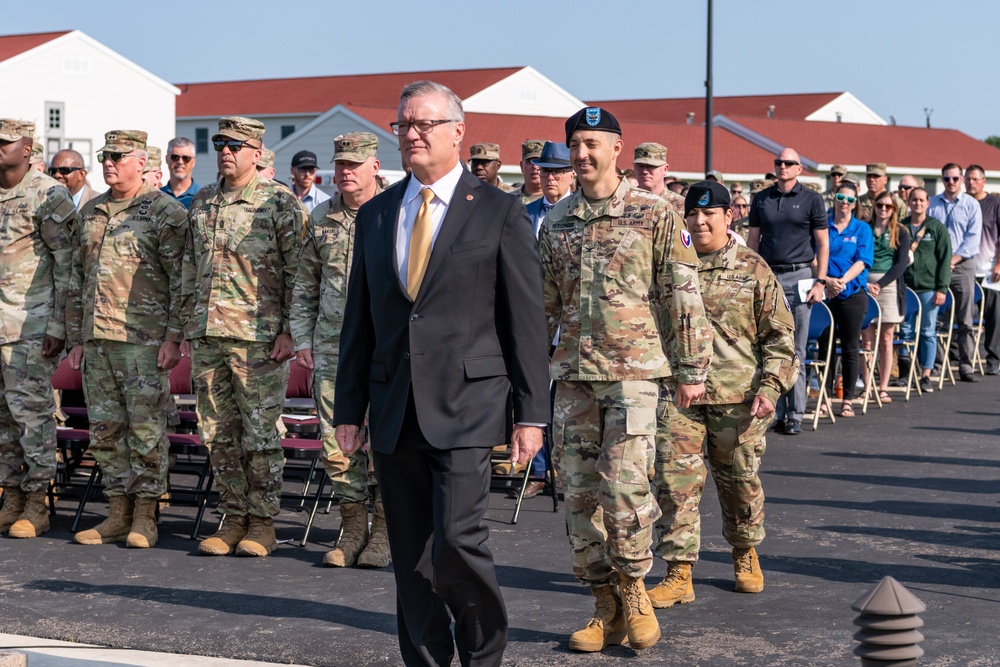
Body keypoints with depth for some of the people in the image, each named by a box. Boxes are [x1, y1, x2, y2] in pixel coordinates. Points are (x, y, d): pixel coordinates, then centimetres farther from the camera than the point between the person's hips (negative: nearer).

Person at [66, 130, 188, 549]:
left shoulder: (166, 212, -4)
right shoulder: (90, 213, 16)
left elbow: (181, 279, -7)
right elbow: (77, 279, 20)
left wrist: (174, 337, -13)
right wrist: (75, 338, 16)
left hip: (144, 339, -6)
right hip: (96, 339, 7)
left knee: (146, 428, -3)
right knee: (105, 428, 8)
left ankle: (144, 517, 5)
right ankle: (118, 513, 16)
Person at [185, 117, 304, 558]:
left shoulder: (280, 202, -4)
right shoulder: (201, 203, 13)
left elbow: (297, 272, -6)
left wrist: (288, 332, -11)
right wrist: (189, 323, 16)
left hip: (259, 336, -6)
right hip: (206, 336, 6)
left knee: (260, 434, -2)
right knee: (218, 433, 8)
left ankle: (262, 522, 8)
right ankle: (234, 517, 18)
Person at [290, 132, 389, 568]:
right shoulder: (320, 219, 11)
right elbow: (305, 286, 18)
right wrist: (301, 339, 11)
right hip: (331, 348, 4)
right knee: (336, 442, 4)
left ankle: (383, 532, 11)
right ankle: (352, 527, 16)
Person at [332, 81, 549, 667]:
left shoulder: (499, 212, 0)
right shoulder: (374, 215, 13)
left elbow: (527, 321, -2)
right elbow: (358, 321, 15)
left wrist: (532, 413, -6)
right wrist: (349, 409, 11)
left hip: (466, 407, -4)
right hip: (395, 413, 5)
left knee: (457, 537, -13)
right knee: (410, 554, 7)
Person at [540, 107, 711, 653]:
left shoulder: (654, 214, -2)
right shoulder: (556, 222, 12)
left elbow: (683, 295, -2)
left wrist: (691, 369, -5)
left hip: (633, 369, -5)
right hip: (573, 374, 5)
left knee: (624, 485, -14)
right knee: (579, 491, 4)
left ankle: (633, 588, 10)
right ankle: (606, 606, 15)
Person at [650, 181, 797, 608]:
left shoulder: (752, 269, 3)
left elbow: (779, 335, 3)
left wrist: (770, 388, -7)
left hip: (737, 397, -1)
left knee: (740, 481, 11)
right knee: (674, 482, -7)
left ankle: (745, 555, 34)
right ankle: (679, 573, -1)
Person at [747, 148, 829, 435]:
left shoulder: (811, 200, 2)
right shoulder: (761, 199, 11)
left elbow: (823, 244, 3)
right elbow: (753, 241, 13)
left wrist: (820, 282, -5)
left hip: (798, 277, -3)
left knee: (796, 351, -1)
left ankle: (795, 415, 3)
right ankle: (774, 413, 9)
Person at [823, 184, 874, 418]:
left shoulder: (862, 229, 7)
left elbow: (862, 262, -4)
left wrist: (842, 280, -18)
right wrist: (826, 280, -16)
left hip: (852, 293, 0)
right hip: (824, 292, 0)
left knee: (850, 349, 2)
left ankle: (848, 400, 7)